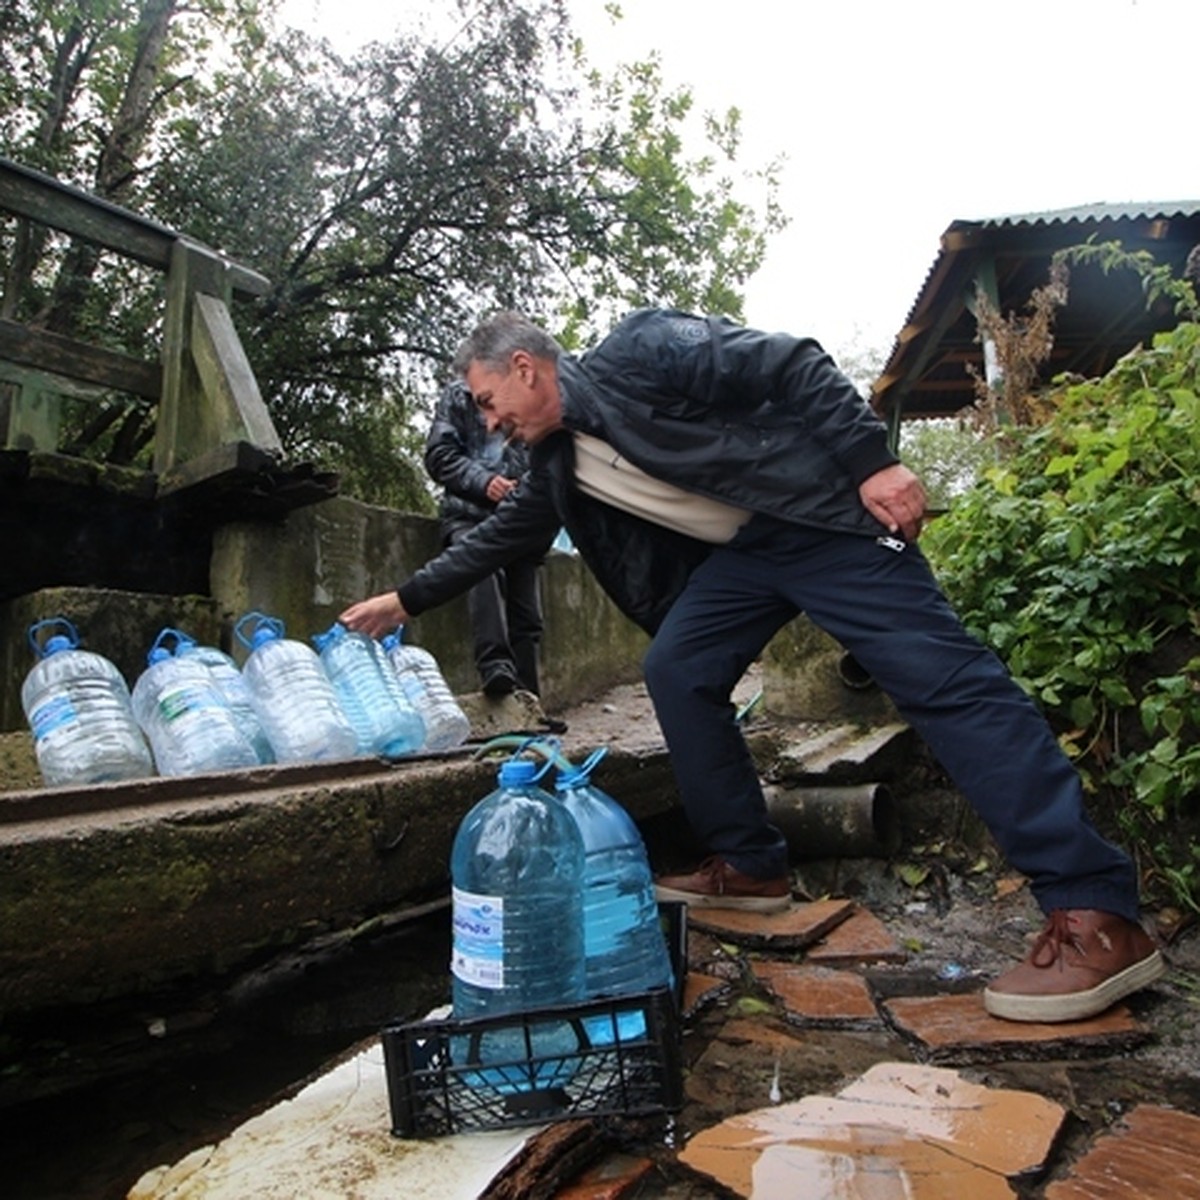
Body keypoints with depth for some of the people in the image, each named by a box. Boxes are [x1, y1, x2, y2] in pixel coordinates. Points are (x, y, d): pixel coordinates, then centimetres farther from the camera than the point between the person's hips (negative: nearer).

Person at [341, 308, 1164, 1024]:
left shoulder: (637, 352, -14)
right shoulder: (559, 463, 10)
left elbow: (792, 363, -16)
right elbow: (502, 538, 22)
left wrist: (872, 461, -22)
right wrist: (408, 599, 27)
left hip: (826, 515, -8)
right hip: (741, 551, 8)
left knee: (946, 683, -15)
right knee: (677, 673, -1)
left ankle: (1100, 917, -13)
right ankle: (751, 867, 10)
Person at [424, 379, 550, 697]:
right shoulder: (459, 395, 14)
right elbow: (439, 455, 4)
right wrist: (483, 480, -13)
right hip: (469, 516, -3)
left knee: (527, 617, -1)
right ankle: (494, 664, -44)